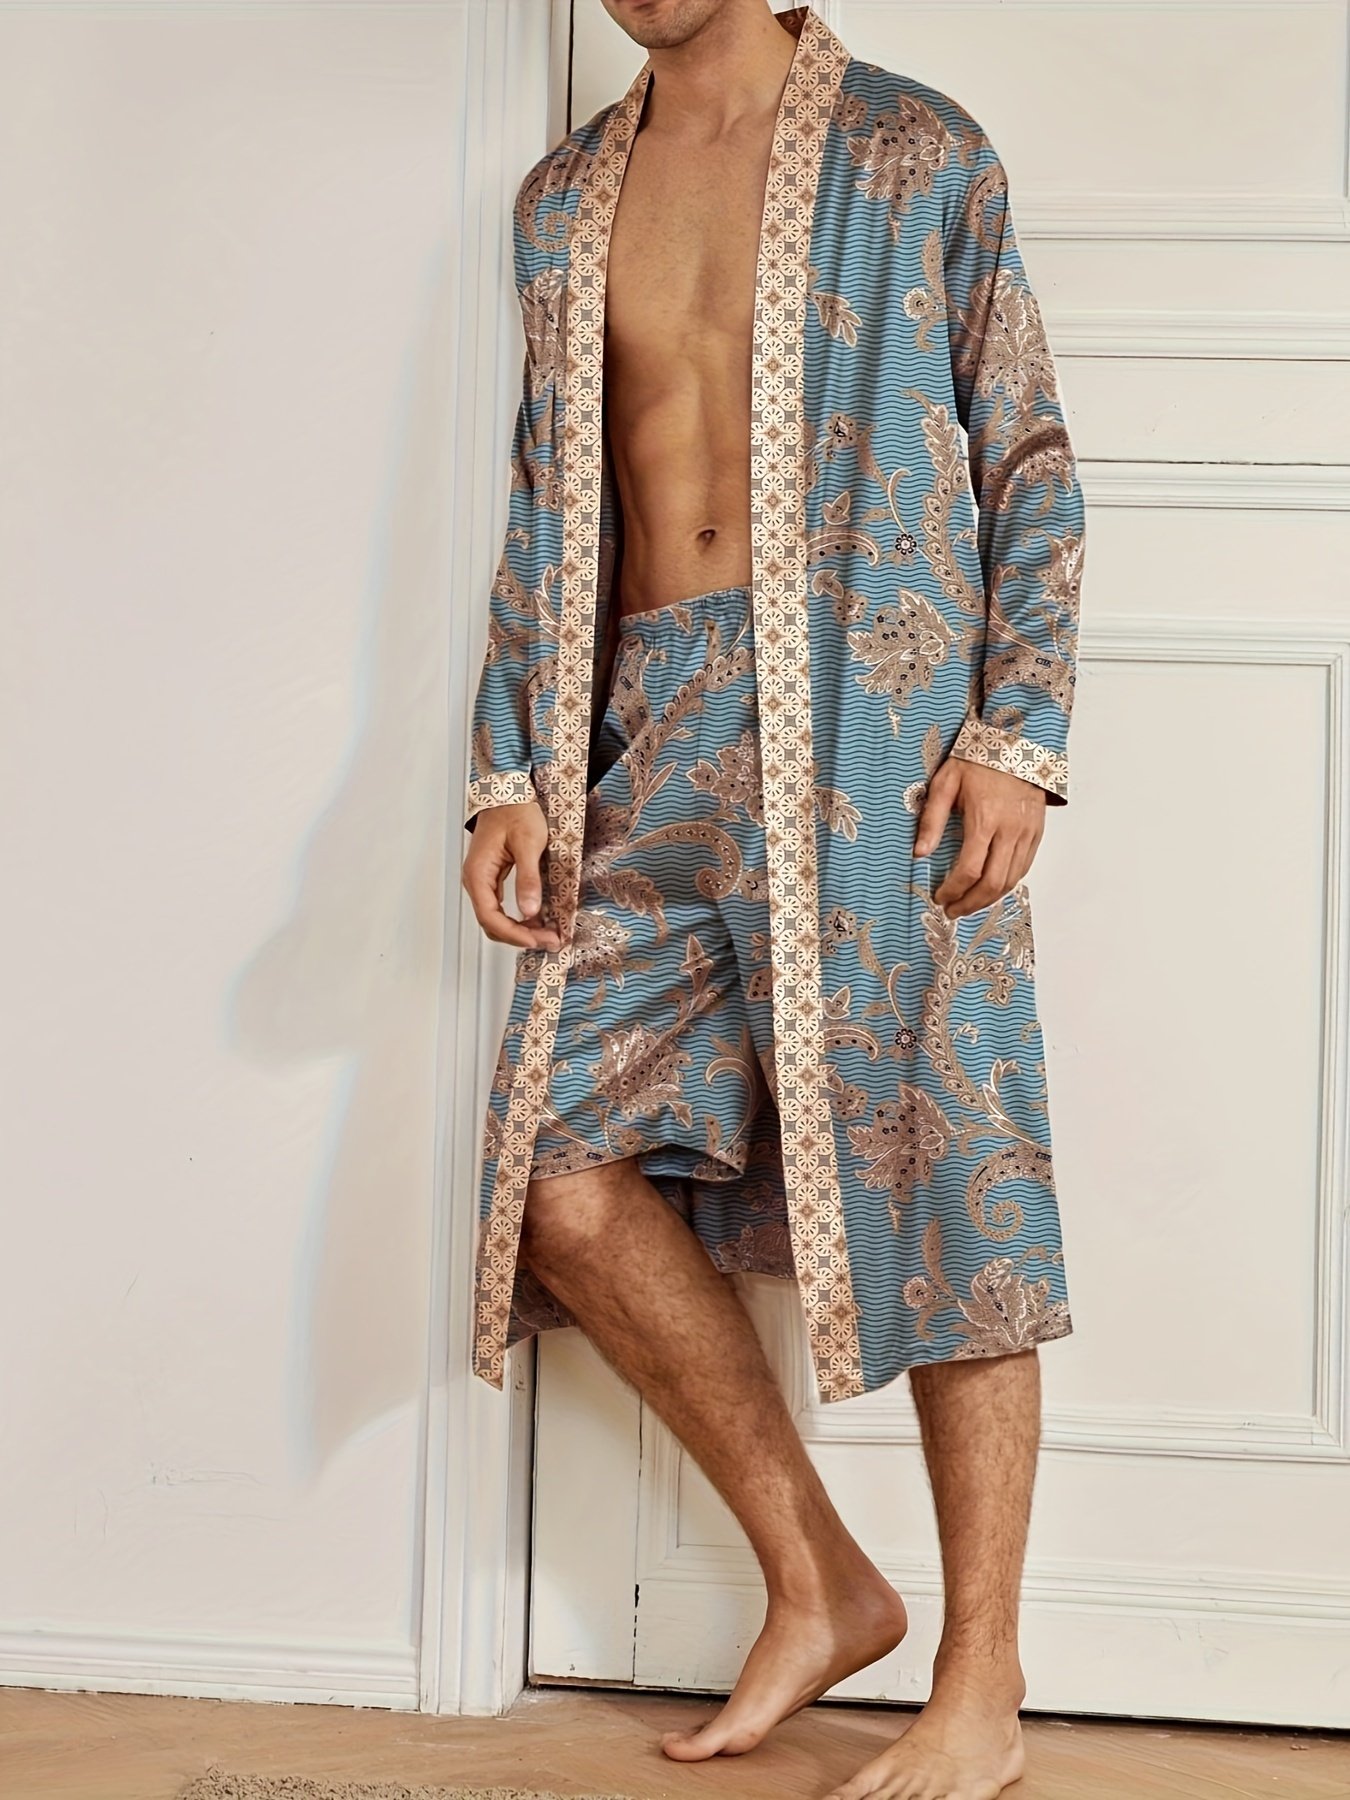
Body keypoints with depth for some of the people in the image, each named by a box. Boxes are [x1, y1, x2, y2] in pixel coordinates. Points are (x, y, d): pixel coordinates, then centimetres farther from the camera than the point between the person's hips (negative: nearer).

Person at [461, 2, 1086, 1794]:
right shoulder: (561, 200, 18)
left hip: (870, 731, -4)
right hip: (649, 739, 5)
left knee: (932, 1175, -4)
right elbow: (545, 513, 18)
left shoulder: (918, 155, 6)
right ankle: (817, 1582, 15)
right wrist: (509, 773, 8)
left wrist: (1020, 734, -9)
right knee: (568, 1171, -3)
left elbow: (1032, 467, 4)